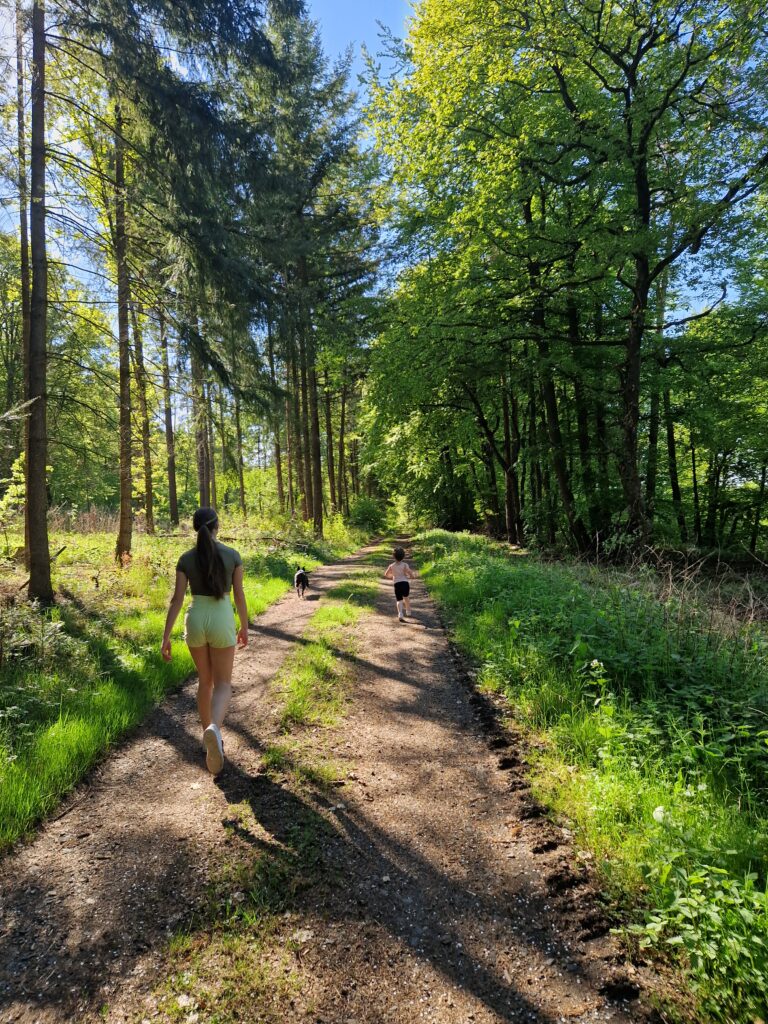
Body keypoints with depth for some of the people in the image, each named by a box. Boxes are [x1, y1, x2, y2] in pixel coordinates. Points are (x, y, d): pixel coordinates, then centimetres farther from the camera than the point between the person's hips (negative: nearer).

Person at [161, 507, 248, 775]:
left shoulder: (186, 559, -2)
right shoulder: (232, 555, -6)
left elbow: (177, 600, -6)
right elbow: (240, 595, -2)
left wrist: (166, 637, -2)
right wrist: (245, 627, 11)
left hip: (195, 620, 2)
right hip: (221, 622, -2)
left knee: (205, 680, 21)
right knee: (222, 685, 4)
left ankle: (209, 736, 29)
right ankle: (214, 729, -26)